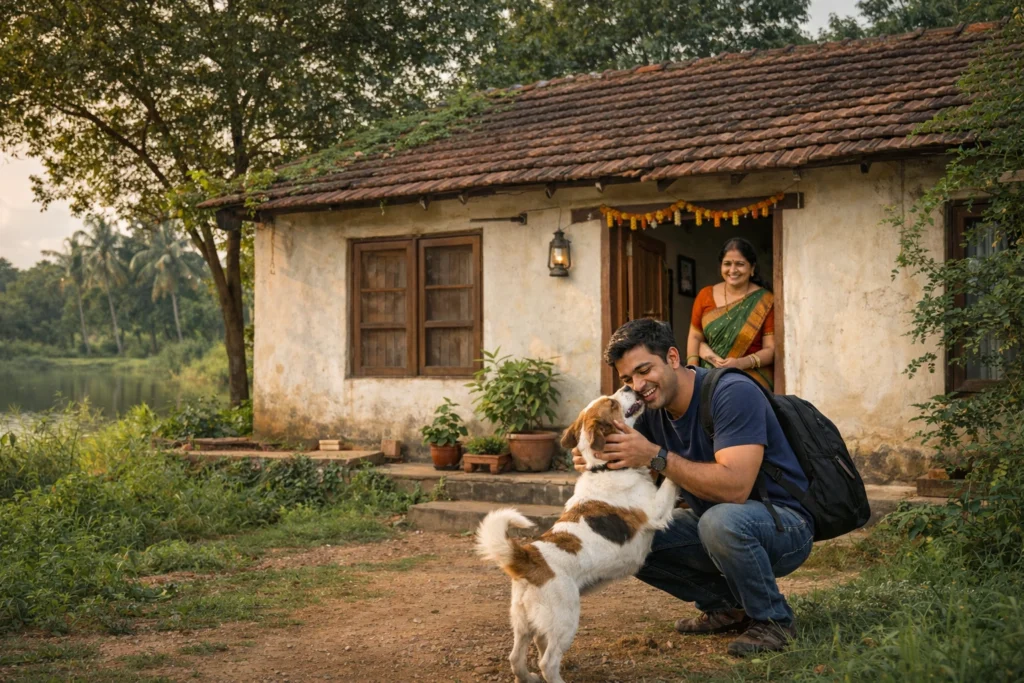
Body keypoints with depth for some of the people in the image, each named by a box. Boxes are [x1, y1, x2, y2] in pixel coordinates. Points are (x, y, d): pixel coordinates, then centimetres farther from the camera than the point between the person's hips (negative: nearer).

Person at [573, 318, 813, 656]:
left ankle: (773, 619, -11)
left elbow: (734, 487, -36)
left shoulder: (733, 393, -25)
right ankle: (726, 607, 8)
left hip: (783, 525, -8)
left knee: (721, 519, -38)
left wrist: (655, 456, -35)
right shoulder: (652, 410, -1)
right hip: (714, 524, 8)